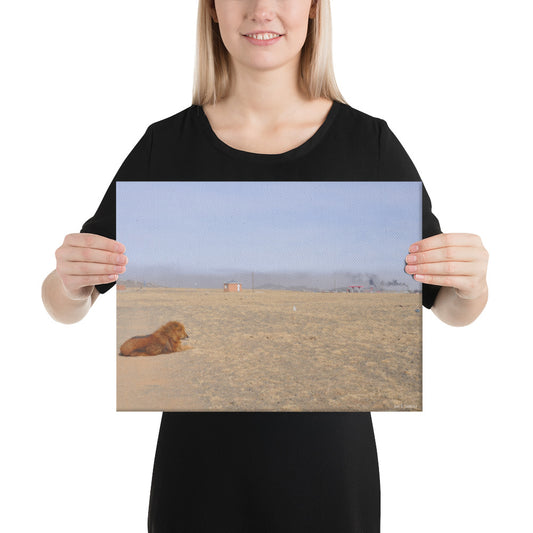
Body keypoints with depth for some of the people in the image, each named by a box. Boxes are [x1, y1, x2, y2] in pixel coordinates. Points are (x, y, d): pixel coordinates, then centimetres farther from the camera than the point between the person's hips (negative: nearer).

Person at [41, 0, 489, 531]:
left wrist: (472, 285, -21)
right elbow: (64, 308, 0)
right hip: (201, 460, 1)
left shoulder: (369, 141, -6)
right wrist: (70, 280, -22)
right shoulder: (167, 144, -5)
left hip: (329, 459, 0)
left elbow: (449, 308, 1)